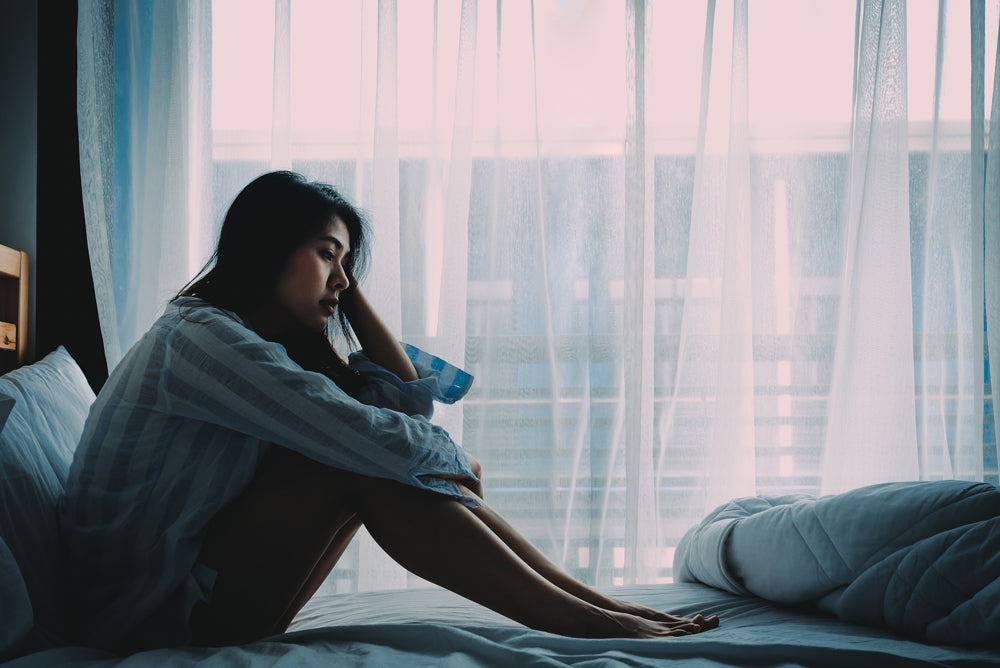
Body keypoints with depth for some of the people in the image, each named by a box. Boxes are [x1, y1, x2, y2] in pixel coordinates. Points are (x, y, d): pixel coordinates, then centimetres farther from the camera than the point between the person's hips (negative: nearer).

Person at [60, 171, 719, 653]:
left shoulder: (270, 345, 14)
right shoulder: (197, 337, -18)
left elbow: (408, 395, 11)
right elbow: (372, 437, -25)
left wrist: (349, 291, 10)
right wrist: (458, 461, -6)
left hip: (205, 588, 9)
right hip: (150, 611, -9)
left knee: (394, 463, -4)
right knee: (372, 466, -23)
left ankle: (592, 600, -5)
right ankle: (585, 621, -19)